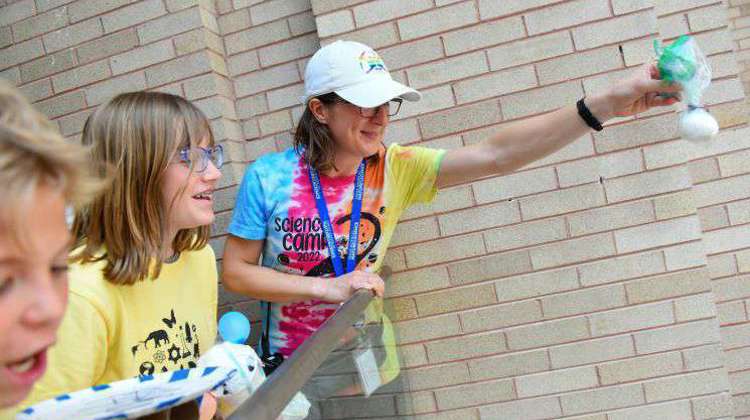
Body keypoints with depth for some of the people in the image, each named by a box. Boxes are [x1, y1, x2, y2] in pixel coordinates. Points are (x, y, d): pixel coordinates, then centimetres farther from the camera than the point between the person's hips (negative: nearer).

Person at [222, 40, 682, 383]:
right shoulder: (268, 178, -18)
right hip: (290, 367, -2)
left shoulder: (394, 169, -14)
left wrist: (606, 103, -35)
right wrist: (328, 287, -24)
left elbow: (495, 155, -26)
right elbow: (236, 272, -12)